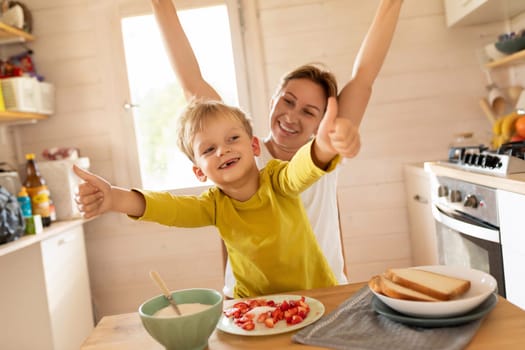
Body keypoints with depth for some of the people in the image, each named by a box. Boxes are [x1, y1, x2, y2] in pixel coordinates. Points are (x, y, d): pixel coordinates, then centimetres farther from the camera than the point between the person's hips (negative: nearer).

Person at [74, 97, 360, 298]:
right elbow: (169, 208, -22)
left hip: (319, 295, -1)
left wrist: (324, 145, -60)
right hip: (256, 304, 2)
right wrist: (115, 198, -41)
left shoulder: (278, 180, -14)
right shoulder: (215, 205, -7)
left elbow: (302, 169, -36)